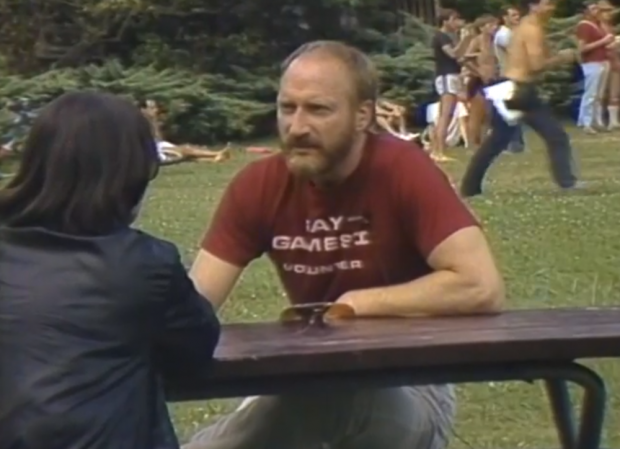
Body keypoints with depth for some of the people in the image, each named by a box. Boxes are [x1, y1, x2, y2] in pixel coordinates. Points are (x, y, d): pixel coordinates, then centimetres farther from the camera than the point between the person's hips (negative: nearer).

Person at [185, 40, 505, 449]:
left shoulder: (403, 170, -20)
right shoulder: (259, 185, -7)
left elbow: (482, 288, -29)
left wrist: (355, 304, -21)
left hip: (408, 386, -5)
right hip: (308, 385, 5)